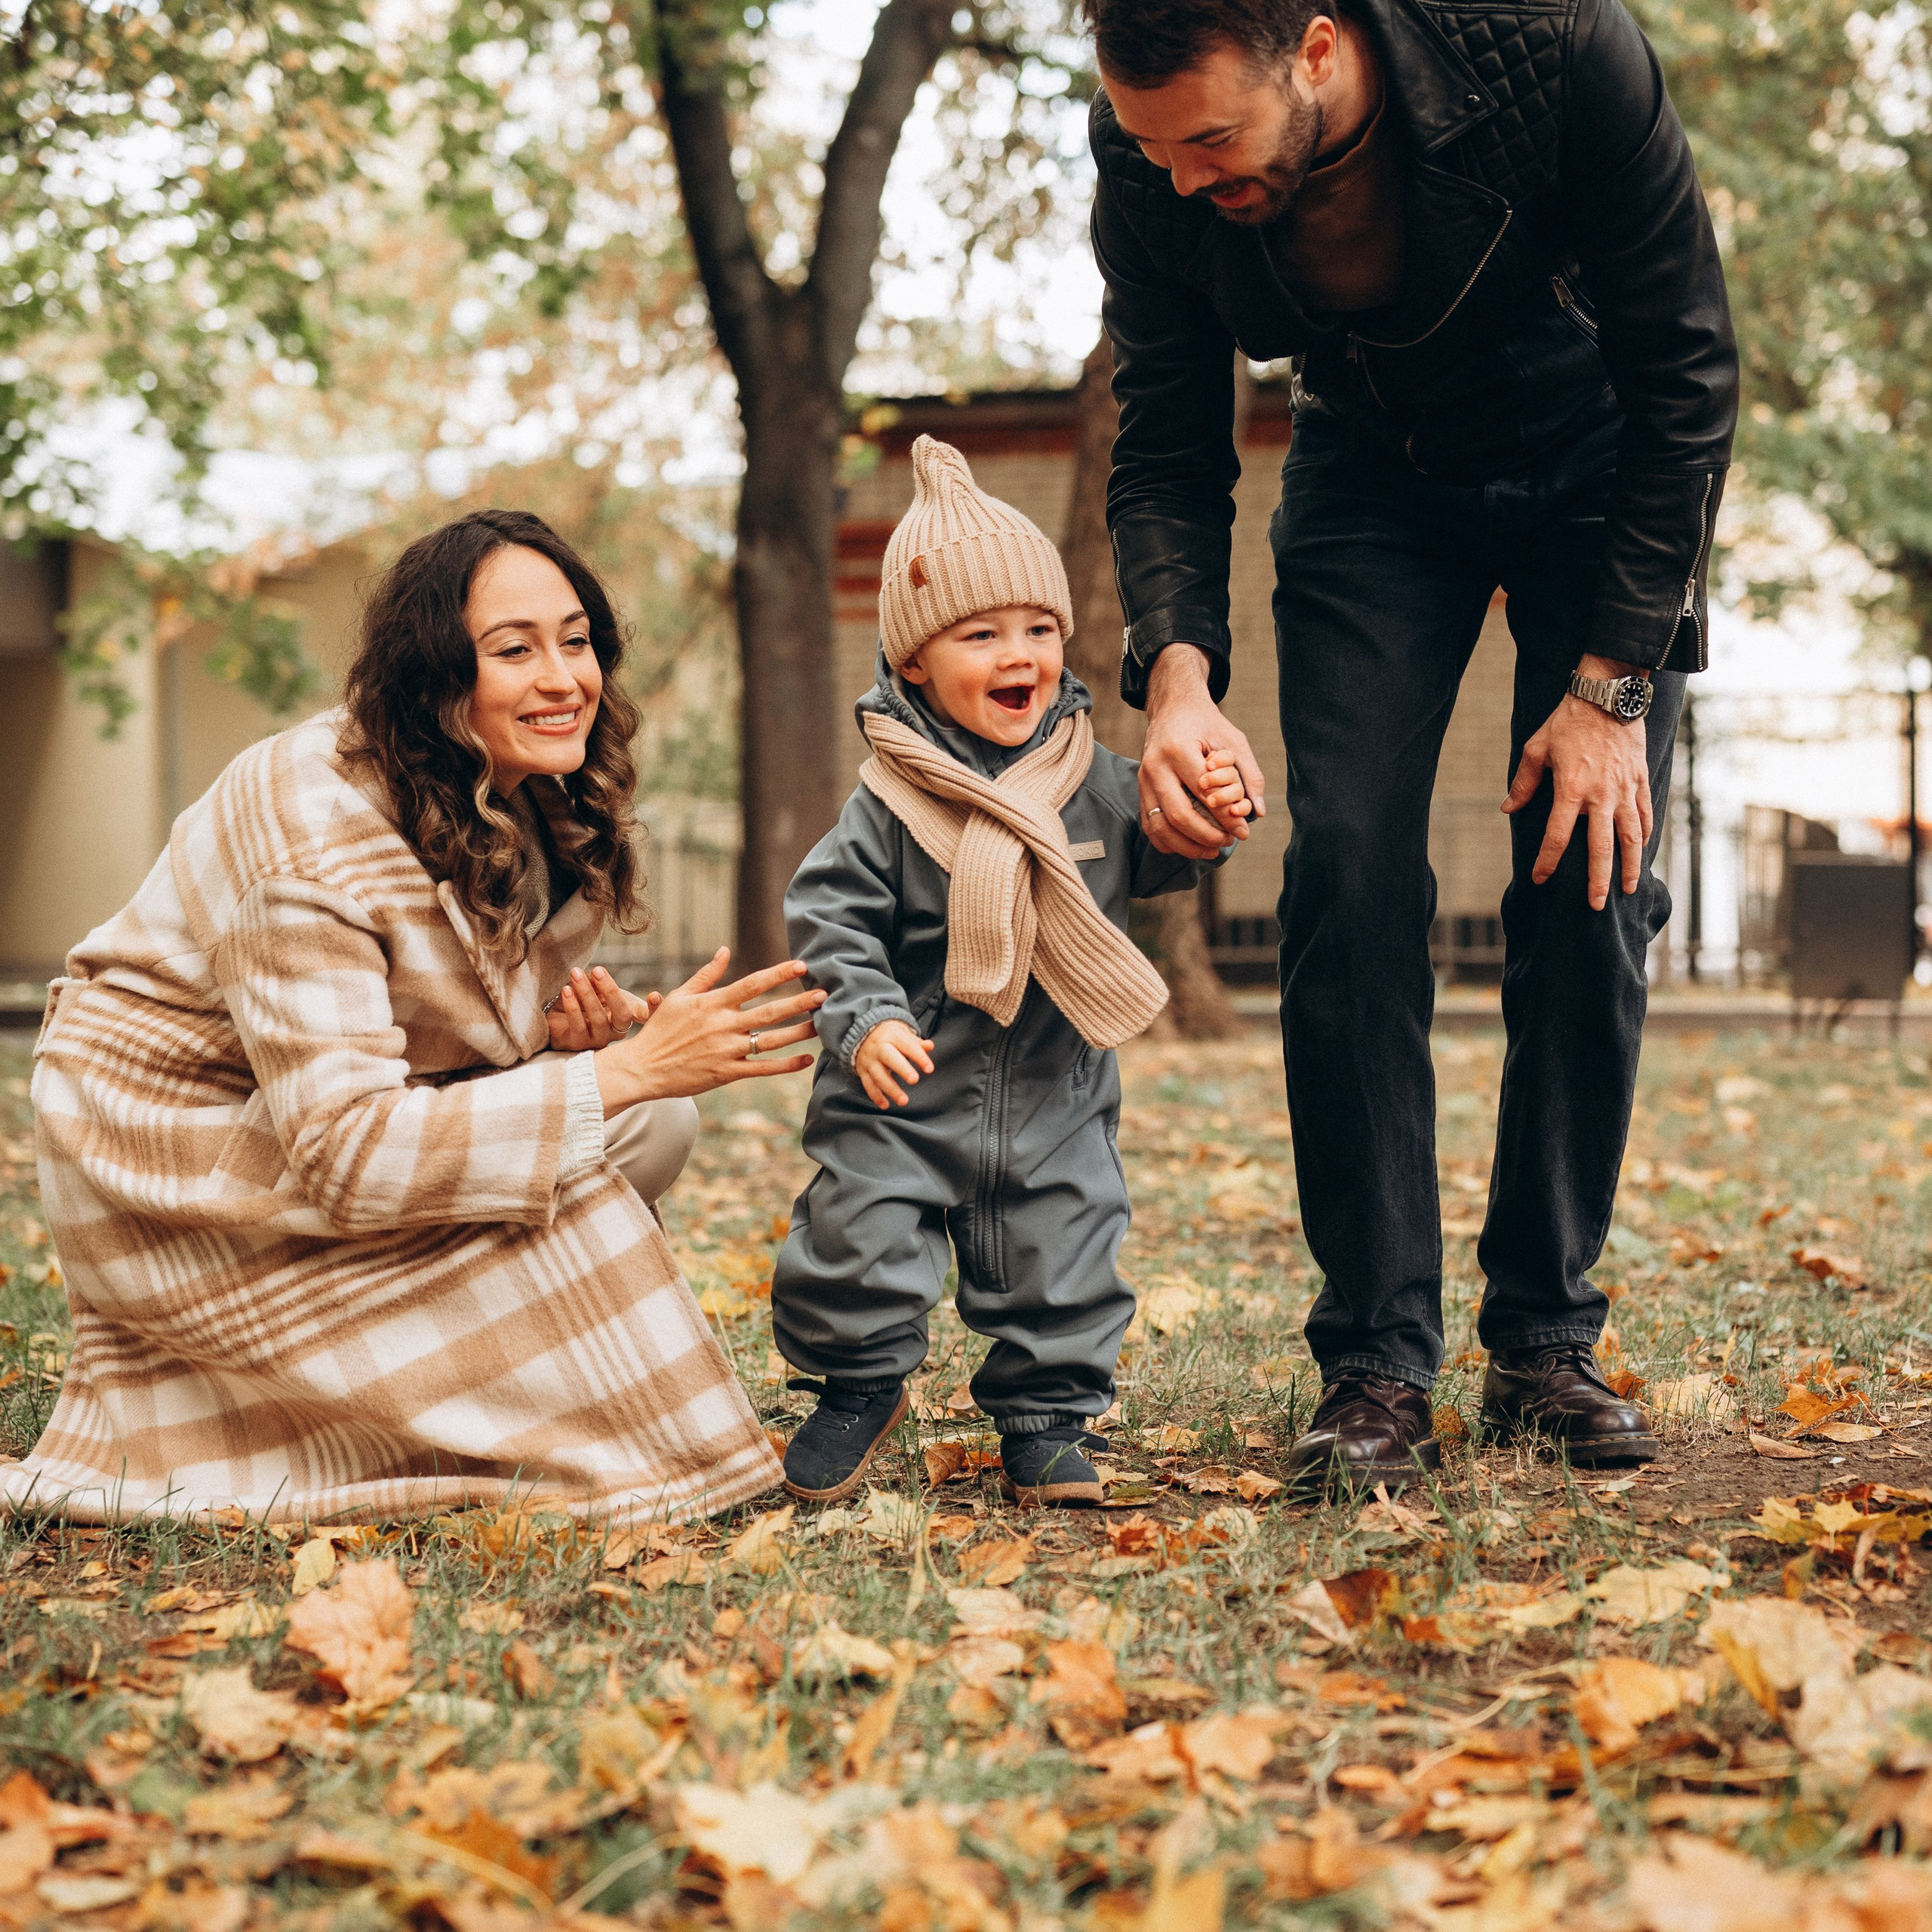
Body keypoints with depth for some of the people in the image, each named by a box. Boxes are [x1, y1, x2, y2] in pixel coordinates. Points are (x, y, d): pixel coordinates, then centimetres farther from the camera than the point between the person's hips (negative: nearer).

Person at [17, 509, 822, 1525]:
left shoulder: (530, 801, -4)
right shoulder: (314, 827, -29)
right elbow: (340, 1153, -35)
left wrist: (578, 1023, -18)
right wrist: (627, 1070, -37)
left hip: (333, 1107, 9)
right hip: (177, 1157, -8)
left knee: (653, 1123, -7)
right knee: (549, 1186, -26)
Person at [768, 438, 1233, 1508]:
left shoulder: (1093, 778, -1)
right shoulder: (891, 804, -11)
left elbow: (1145, 858, 14)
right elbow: (831, 920, -10)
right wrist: (865, 1021, -24)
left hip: (1056, 1096, 3)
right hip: (907, 1092, -2)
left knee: (1059, 1260, 8)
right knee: (859, 1240, 0)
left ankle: (1045, 1416, 26)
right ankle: (859, 1387, 25)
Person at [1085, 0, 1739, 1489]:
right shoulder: (1150, 163, -25)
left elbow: (1689, 374, -22)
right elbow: (1170, 456, -15)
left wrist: (1612, 684, -22)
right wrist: (1178, 669, -34)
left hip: (1598, 464, -1)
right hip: (1374, 476, 2)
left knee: (1590, 879, -9)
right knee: (1347, 876, -14)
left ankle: (1547, 1341, 4)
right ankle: (1376, 1366, -9)